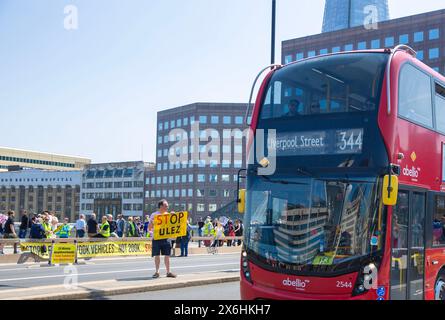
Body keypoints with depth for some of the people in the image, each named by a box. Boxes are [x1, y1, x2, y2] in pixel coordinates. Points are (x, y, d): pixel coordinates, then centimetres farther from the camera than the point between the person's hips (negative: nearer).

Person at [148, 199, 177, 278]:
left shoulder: (168, 215, 8)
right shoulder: (154, 215, -2)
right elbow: (149, 229, -2)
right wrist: (151, 222, -22)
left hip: (166, 238, 3)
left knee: (167, 255, 2)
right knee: (157, 255, 1)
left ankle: (168, 272, 8)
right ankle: (157, 272, 11)